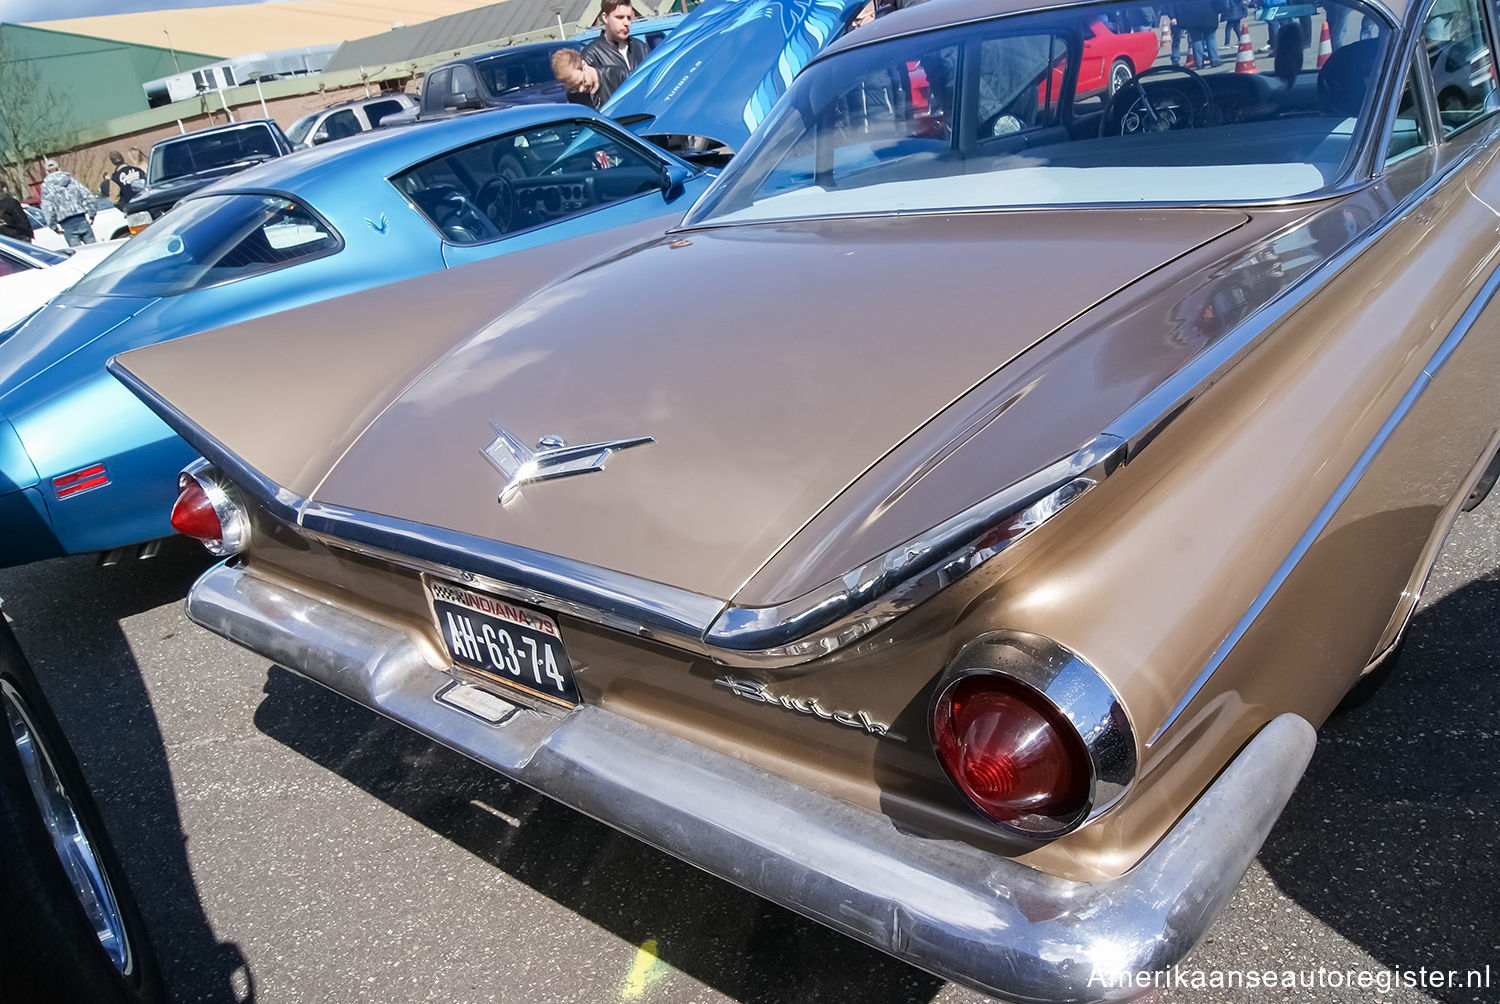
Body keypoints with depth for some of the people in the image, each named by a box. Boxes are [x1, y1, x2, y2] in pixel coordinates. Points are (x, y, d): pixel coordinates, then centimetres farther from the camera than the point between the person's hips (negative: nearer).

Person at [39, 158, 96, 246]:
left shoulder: (46, 186, 5)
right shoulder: (72, 180, 11)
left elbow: (47, 208, -4)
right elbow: (89, 197, 4)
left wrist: (54, 226, 2)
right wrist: (91, 215, 9)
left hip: (66, 224, -2)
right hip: (82, 219, 2)